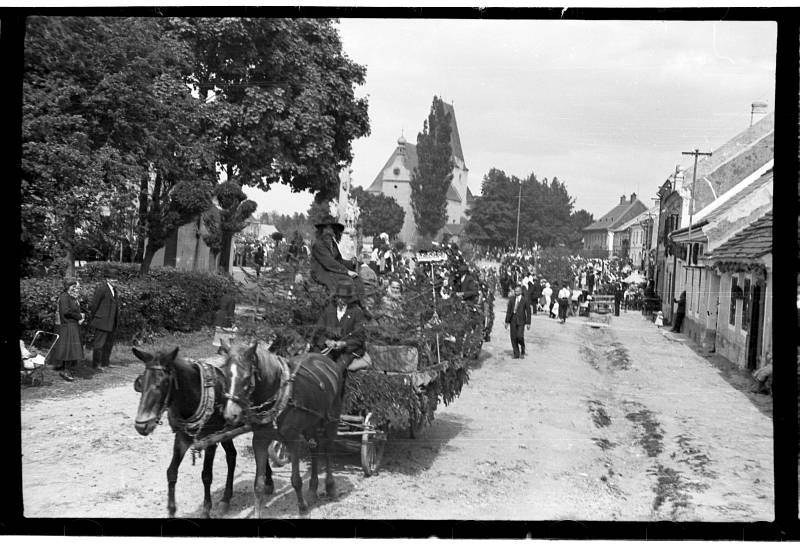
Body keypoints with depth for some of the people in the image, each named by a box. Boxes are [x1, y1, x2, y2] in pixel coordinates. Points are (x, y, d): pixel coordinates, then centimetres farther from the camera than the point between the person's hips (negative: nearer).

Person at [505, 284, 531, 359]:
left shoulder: (524, 300, -2)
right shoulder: (511, 299, 7)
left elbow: (528, 312, 1)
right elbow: (508, 311, 10)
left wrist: (528, 323, -2)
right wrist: (507, 321, 7)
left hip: (521, 320, -3)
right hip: (513, 320, 4)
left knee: (520, 336, -14)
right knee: (513, 337, 2)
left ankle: (522, 351, 10)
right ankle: (516, 354, 11)